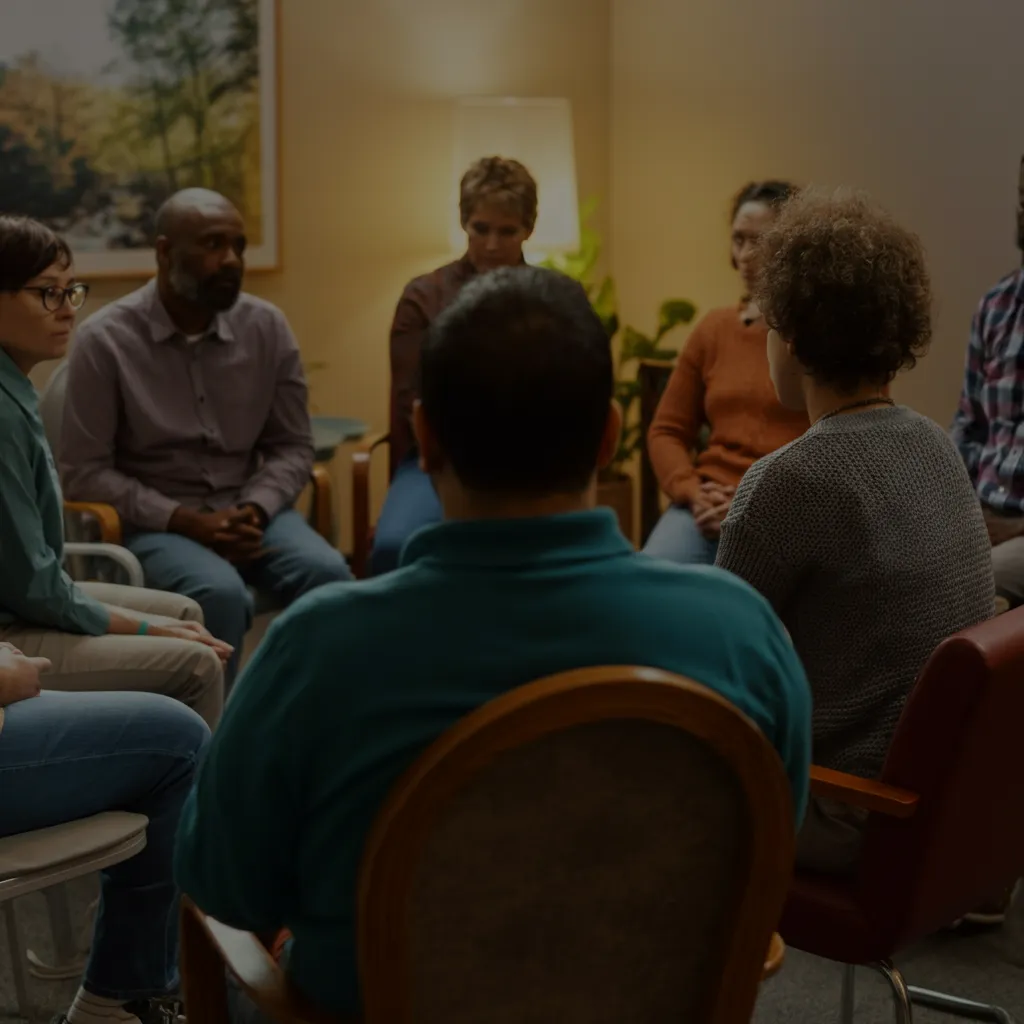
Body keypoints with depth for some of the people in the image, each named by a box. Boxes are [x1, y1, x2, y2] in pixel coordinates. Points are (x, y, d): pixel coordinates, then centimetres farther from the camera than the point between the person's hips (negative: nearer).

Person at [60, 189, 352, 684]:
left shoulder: (268, 327, 0)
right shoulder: (105, 340, -9)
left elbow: (293, 446, 7)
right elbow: (84, 473, -9)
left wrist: (254, 510, -14)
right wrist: (186, 521, -18)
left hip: (249, 509, 3)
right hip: (153, 521, -3)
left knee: (327, 574, -26)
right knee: (221, 593, -34)